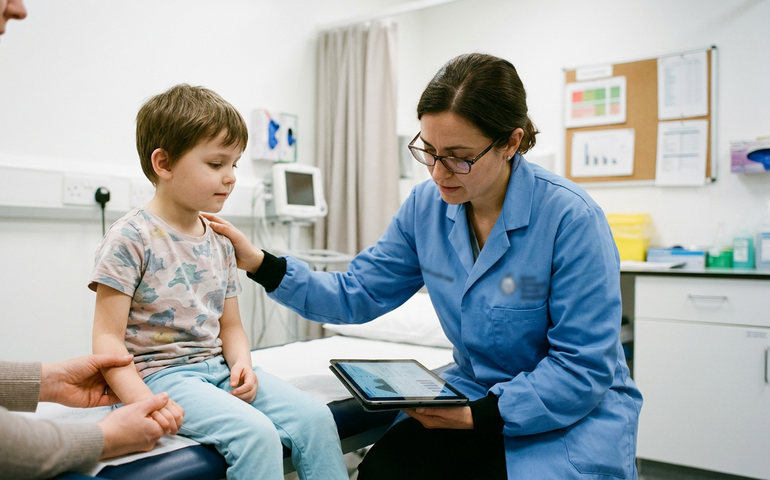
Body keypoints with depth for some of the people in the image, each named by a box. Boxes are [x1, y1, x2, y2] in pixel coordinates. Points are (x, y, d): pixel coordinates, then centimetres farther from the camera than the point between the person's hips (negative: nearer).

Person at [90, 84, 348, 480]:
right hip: (161, 372, -6)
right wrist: (144, 403, -25)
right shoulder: (131, 238, -10)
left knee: (314, 416, -9)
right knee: (256, 432, -27)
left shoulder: (220, 242, 10)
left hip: (218, 366, 7)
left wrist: (242, 363, -5)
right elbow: (108, 339, -12)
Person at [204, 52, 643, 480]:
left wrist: (480, 415, -26)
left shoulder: (571, 217, -20)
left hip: (576, 412, -3)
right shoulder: (427, 205, -3)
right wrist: (263, 265, -9)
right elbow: (358, 293, 3)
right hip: (473, 396, 4)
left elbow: (583, 367, -18)